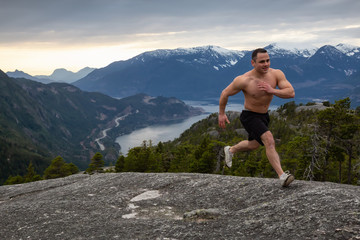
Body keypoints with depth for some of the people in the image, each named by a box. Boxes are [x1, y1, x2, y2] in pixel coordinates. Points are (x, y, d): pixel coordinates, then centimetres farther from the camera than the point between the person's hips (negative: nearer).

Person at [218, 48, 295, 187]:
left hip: (264, 115, 6)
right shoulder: (244, 80, -25)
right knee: (269, 140, -27)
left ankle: (230, 150, 55)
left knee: (254, 145, 26)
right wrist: (221, 114, -2)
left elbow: (291, 93, -22)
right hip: (249, 116, -6)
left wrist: (272, 91, -36)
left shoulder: (276, 74, -16)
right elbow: (225, 94, -11)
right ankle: (282, 176, -29)